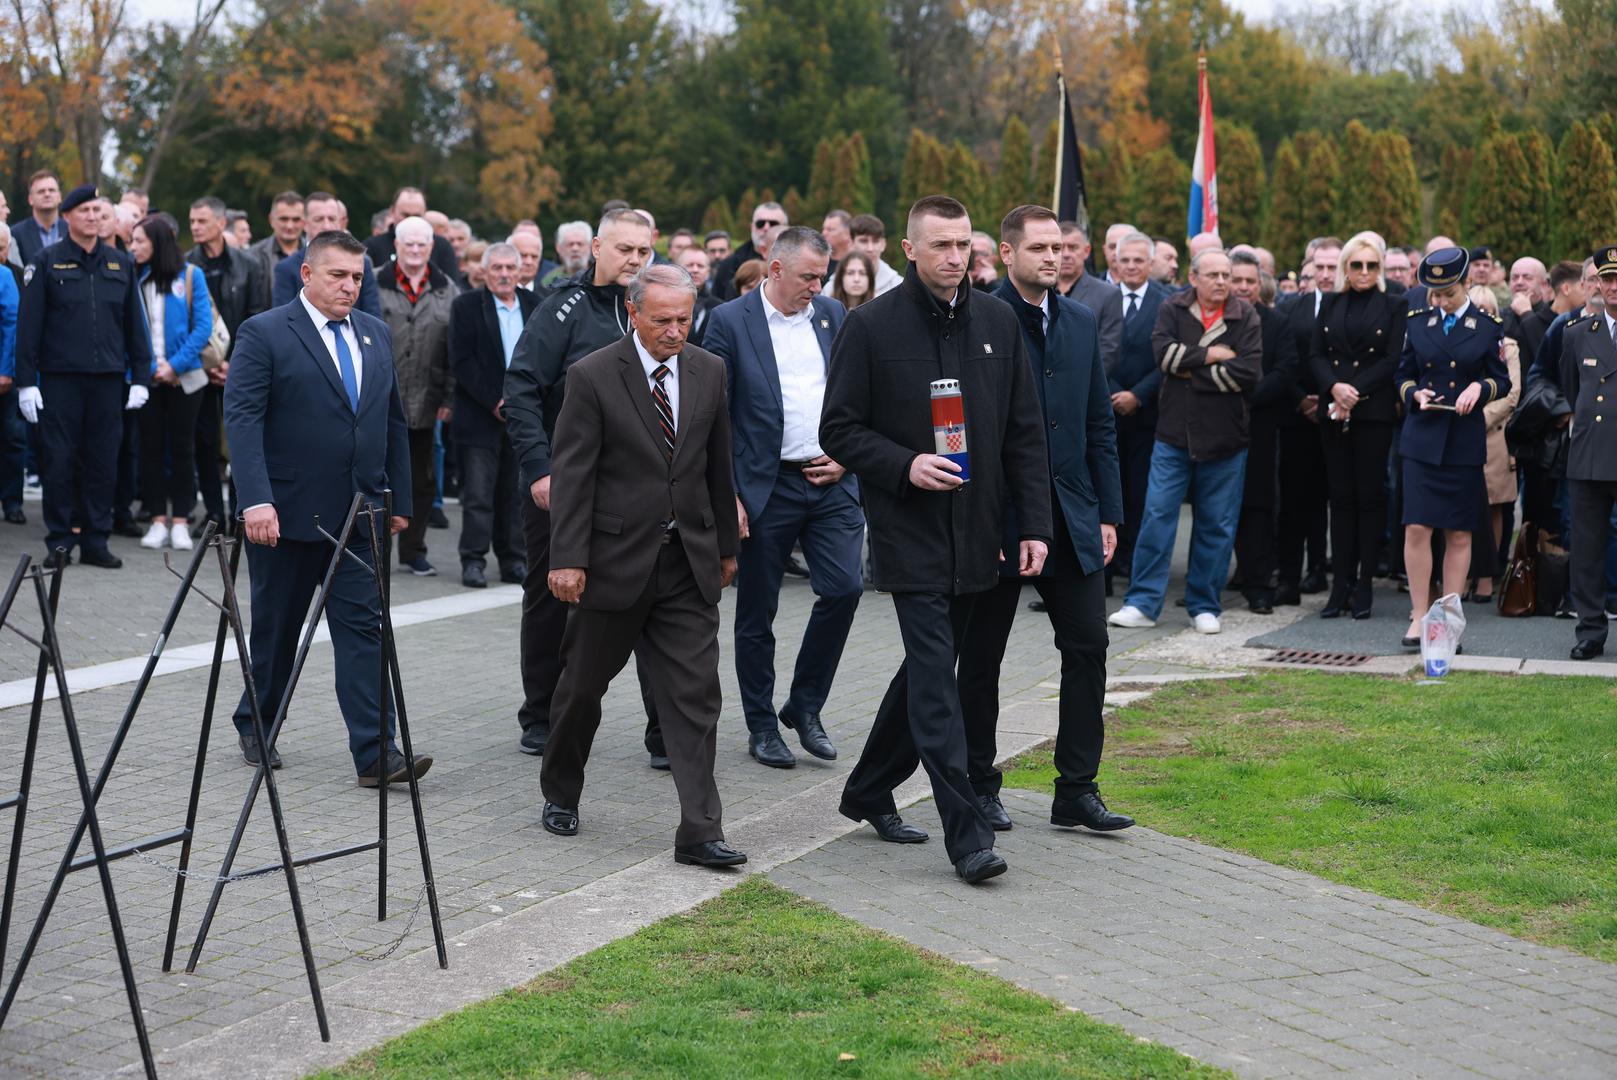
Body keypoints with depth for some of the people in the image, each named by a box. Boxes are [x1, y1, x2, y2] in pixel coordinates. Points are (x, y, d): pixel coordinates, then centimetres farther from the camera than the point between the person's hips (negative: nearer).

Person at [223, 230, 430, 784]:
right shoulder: (263, 333, -7)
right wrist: (256, 500, -25)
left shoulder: (376, 334, 12)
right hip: (286, 514, -4)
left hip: (359, 515, 4)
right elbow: (242, 419, -15)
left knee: (363, 628, -4)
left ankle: (374, 753, -8)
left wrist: (399, 500, 12)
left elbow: (394, 421, 16)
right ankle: (256, 729, 30)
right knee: (276, 628, 10)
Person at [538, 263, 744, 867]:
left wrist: (727, 544, 16)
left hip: (689, 561, 3)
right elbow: (572, 473, -11)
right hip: (616, 558, -3)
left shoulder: (709, 372, 5)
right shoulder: (593, 377, -9)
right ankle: (560, 794, 34)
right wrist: (567, 558, -17)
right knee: (583, 686, 11)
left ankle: (699, 832, -4)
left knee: (695, 694, -4)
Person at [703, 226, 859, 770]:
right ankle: (762, 725, 20)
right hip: (766, 489, -3)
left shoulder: (833, 314, 8)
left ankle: (805, 705, 11)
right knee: (756, 614, 5)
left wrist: (848, 455, 1)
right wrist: (726, 495, -11)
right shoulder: (731, 322, -5)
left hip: (832, 481, 3)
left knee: (844, 587, -8)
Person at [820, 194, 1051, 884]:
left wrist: (1034, 524, 3)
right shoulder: (872, 327, -6)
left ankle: (868, 792, 32)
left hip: (975, 535, 5)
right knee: (936, 682, -10)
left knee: (928, 668, 15)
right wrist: (904, 466, -18)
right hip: (910, 535, -5)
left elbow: (1025, 433, 9)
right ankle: (966, 835, -10)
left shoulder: (998, 322, 7)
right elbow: (839, 430, -4)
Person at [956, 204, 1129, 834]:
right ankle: (979, 785, 20)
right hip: (997, 520, -5)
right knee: (982, 657, 7)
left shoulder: (1081, 323, 10)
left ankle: (1076, 791, 9)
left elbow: (1099, 423, 14)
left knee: (1087, 647, 2)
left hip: (1072, 521, 5)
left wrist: (1108, 512, 9)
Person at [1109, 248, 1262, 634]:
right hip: (1174, 432, 0)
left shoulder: (1246, 317, 1)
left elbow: (1248, 373, -12)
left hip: (1224, 437, 0)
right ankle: (1142, 603, 3)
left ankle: (1204, 606, 16)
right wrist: (1211, 355, -12)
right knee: (1157, 515, -3)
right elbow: (1163, 352, -13)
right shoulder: (1172, 309, 3)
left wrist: (1193, 373, -10)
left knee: (1217, 525, 5)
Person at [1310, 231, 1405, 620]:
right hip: (1333, 412, 3)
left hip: (1374, 411, -3)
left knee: (1370, 495, -1)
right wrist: (1334, 387, -12)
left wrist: (1355, 392, -14)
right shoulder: (1330, 304, 13)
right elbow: (1316, 354, 6)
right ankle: (1340, 585, 6)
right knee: (1341, 496, 4)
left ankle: (1363, 585, 2)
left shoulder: (1393, 306, 3)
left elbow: (1393, 360, -5)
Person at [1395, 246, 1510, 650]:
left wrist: (1480, 387, -14)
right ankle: (1419, 616, 1)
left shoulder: (1487, 326, 2)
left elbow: (1503, 382, 6)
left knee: (1459, 535, 4)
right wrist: (1415, 393, -7)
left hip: (1466, 441, -1)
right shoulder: (1418, 322, 7)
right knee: (1416, 529, -8)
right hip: (1422, 438, 1)